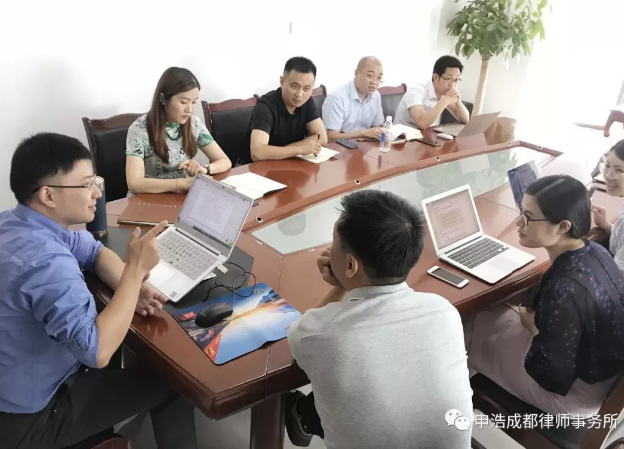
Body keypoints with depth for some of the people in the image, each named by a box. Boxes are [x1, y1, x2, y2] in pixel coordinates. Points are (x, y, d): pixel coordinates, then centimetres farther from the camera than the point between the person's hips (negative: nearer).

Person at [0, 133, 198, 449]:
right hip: (31, 416, -8)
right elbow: (97, 351, -40)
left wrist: (129, 289, -13)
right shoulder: (45, 262, -36)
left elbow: (95, 252, 5)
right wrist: (136, 271, -34)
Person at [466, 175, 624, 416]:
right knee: (494, 315, 18)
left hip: (579, 392, -8)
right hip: (604, 363, 8)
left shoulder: (566, 291, -38)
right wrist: (536, 315, -1)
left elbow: (553, 377, -28)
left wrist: (533, 328, -14)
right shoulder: (593, 251, -11)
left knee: (474, 328, 8)